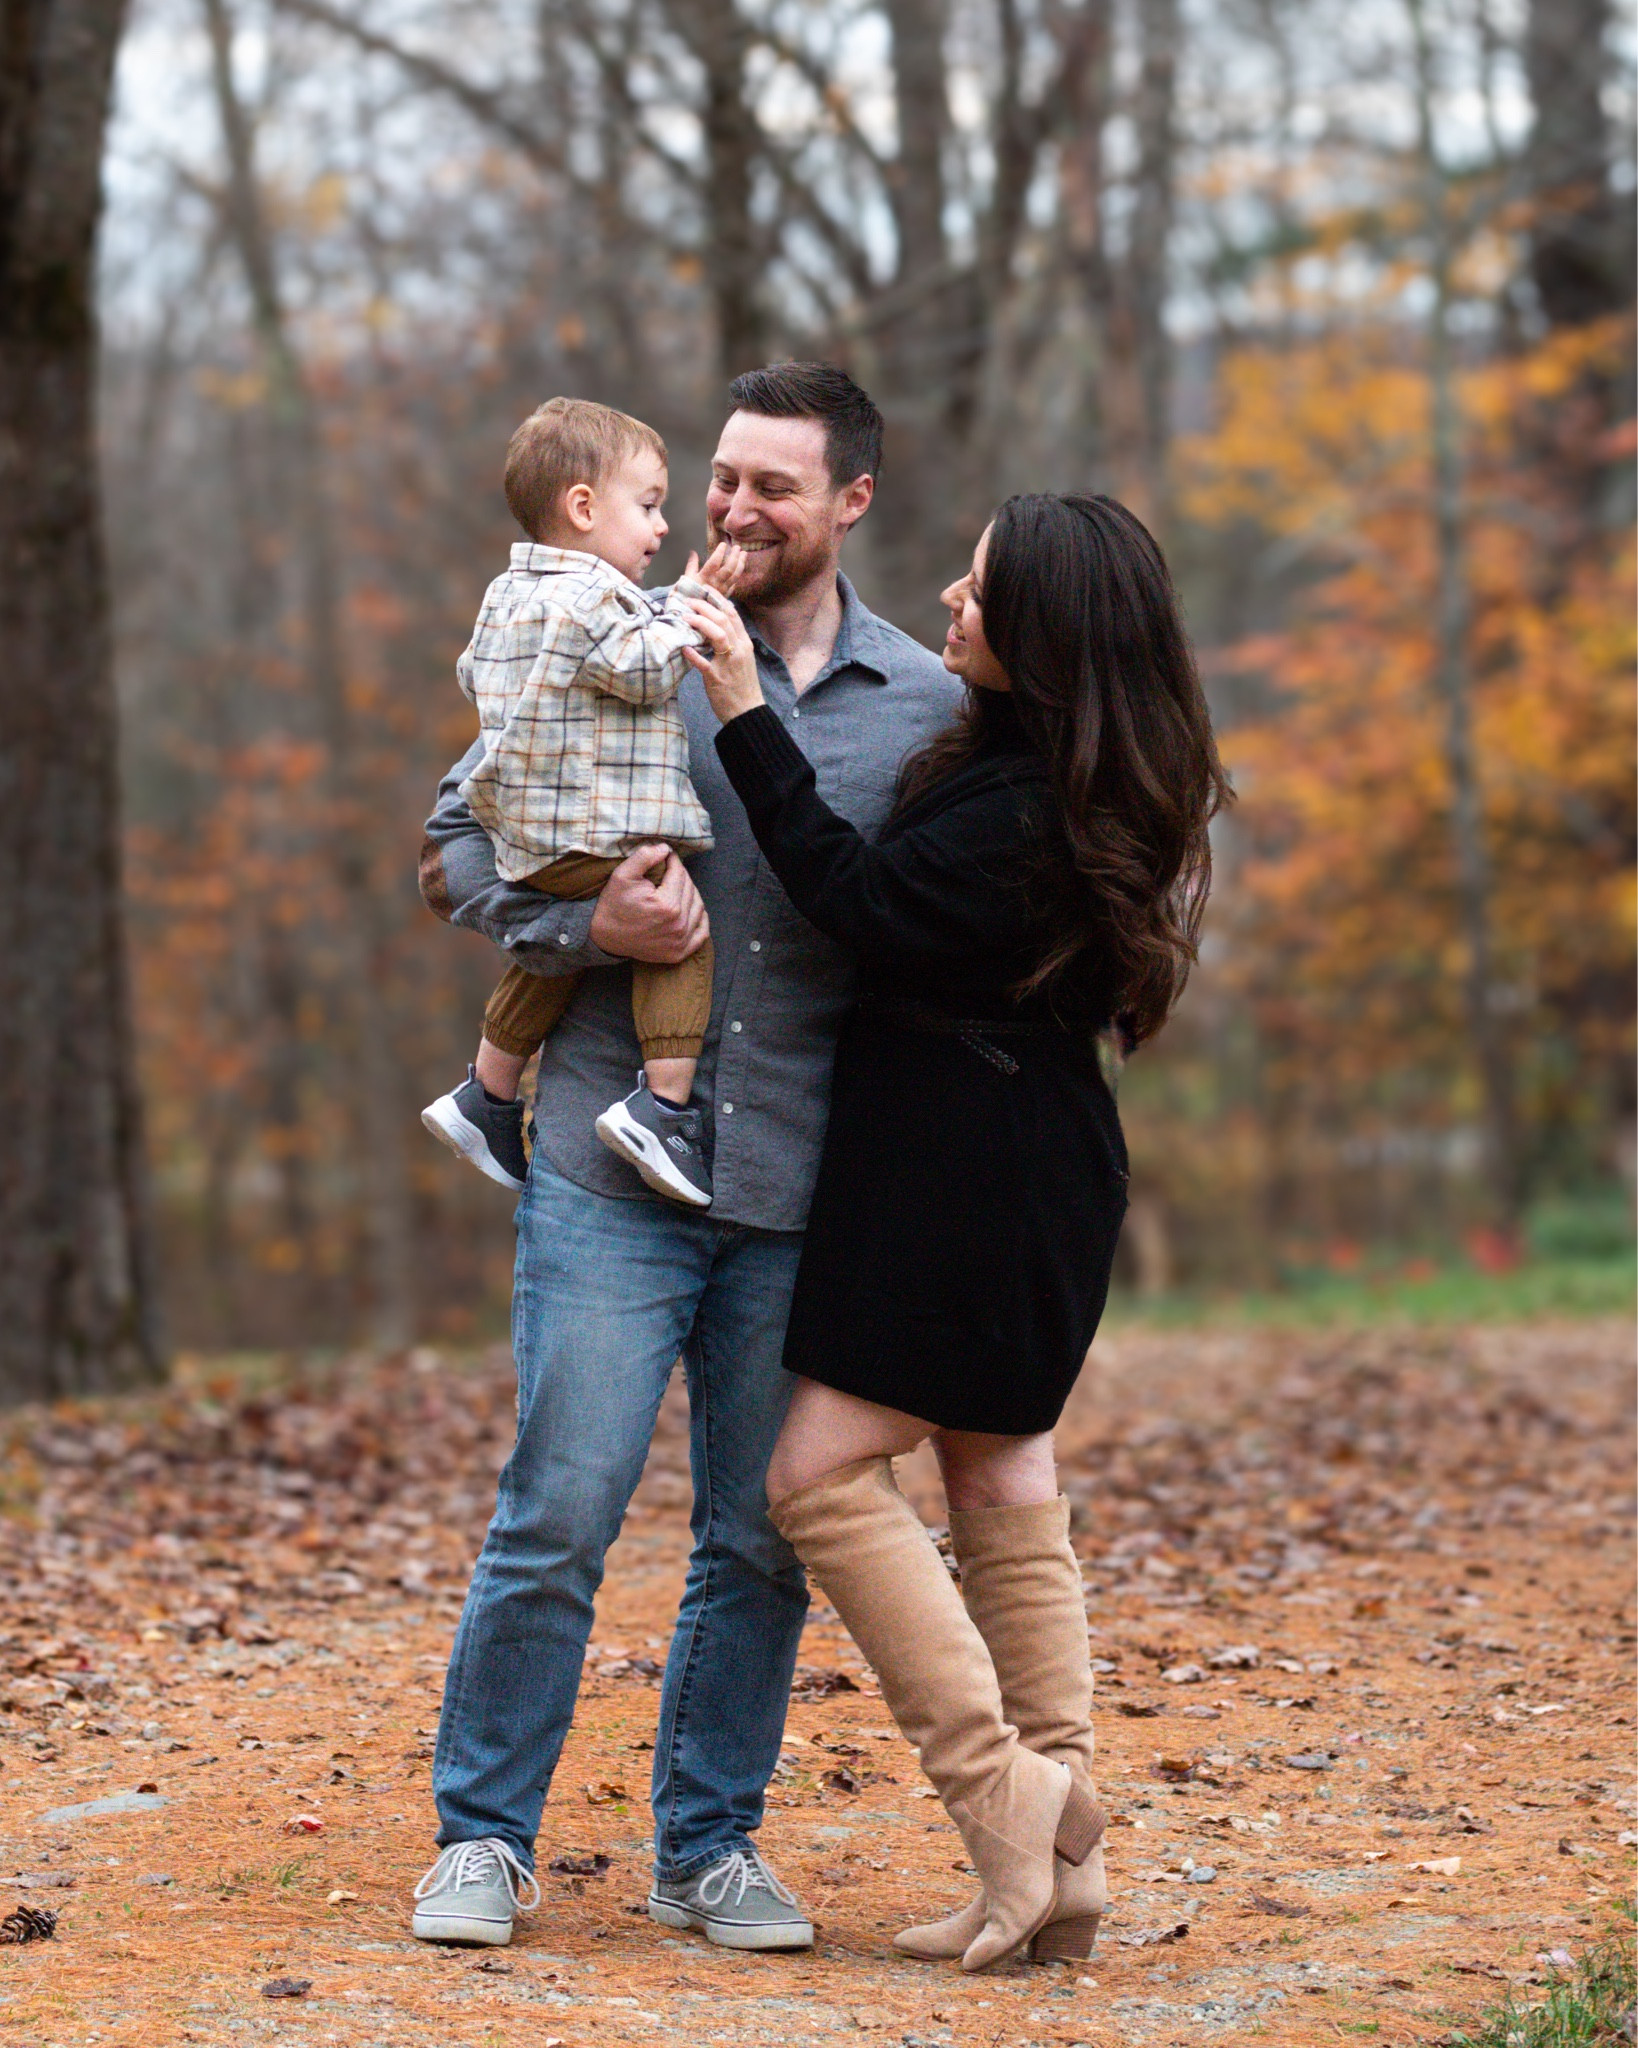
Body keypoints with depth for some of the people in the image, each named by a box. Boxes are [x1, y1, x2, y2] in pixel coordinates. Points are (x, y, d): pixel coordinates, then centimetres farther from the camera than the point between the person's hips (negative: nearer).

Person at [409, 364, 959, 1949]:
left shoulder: (925, 707, 7)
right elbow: (457, 833, 4)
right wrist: (584, 929, -13)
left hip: (801, 1193, 2)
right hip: (614, 1166, -2)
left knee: (762, 1544, 8)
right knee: (559, 1516, -4)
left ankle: (709, 1848, 21)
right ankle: (482, 1838, 10)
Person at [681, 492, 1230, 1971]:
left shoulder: (1024, 809, -21)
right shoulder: (1095, 783, 9)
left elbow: (864, 903, -19)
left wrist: (745, 720, -19)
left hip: (964, 1174, -10)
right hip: (1039, 1171, 10)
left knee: (825, 1474, -6)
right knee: (1003, 1482, 11)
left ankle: (999, 1785, -8)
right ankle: (1060, 1856, 12)